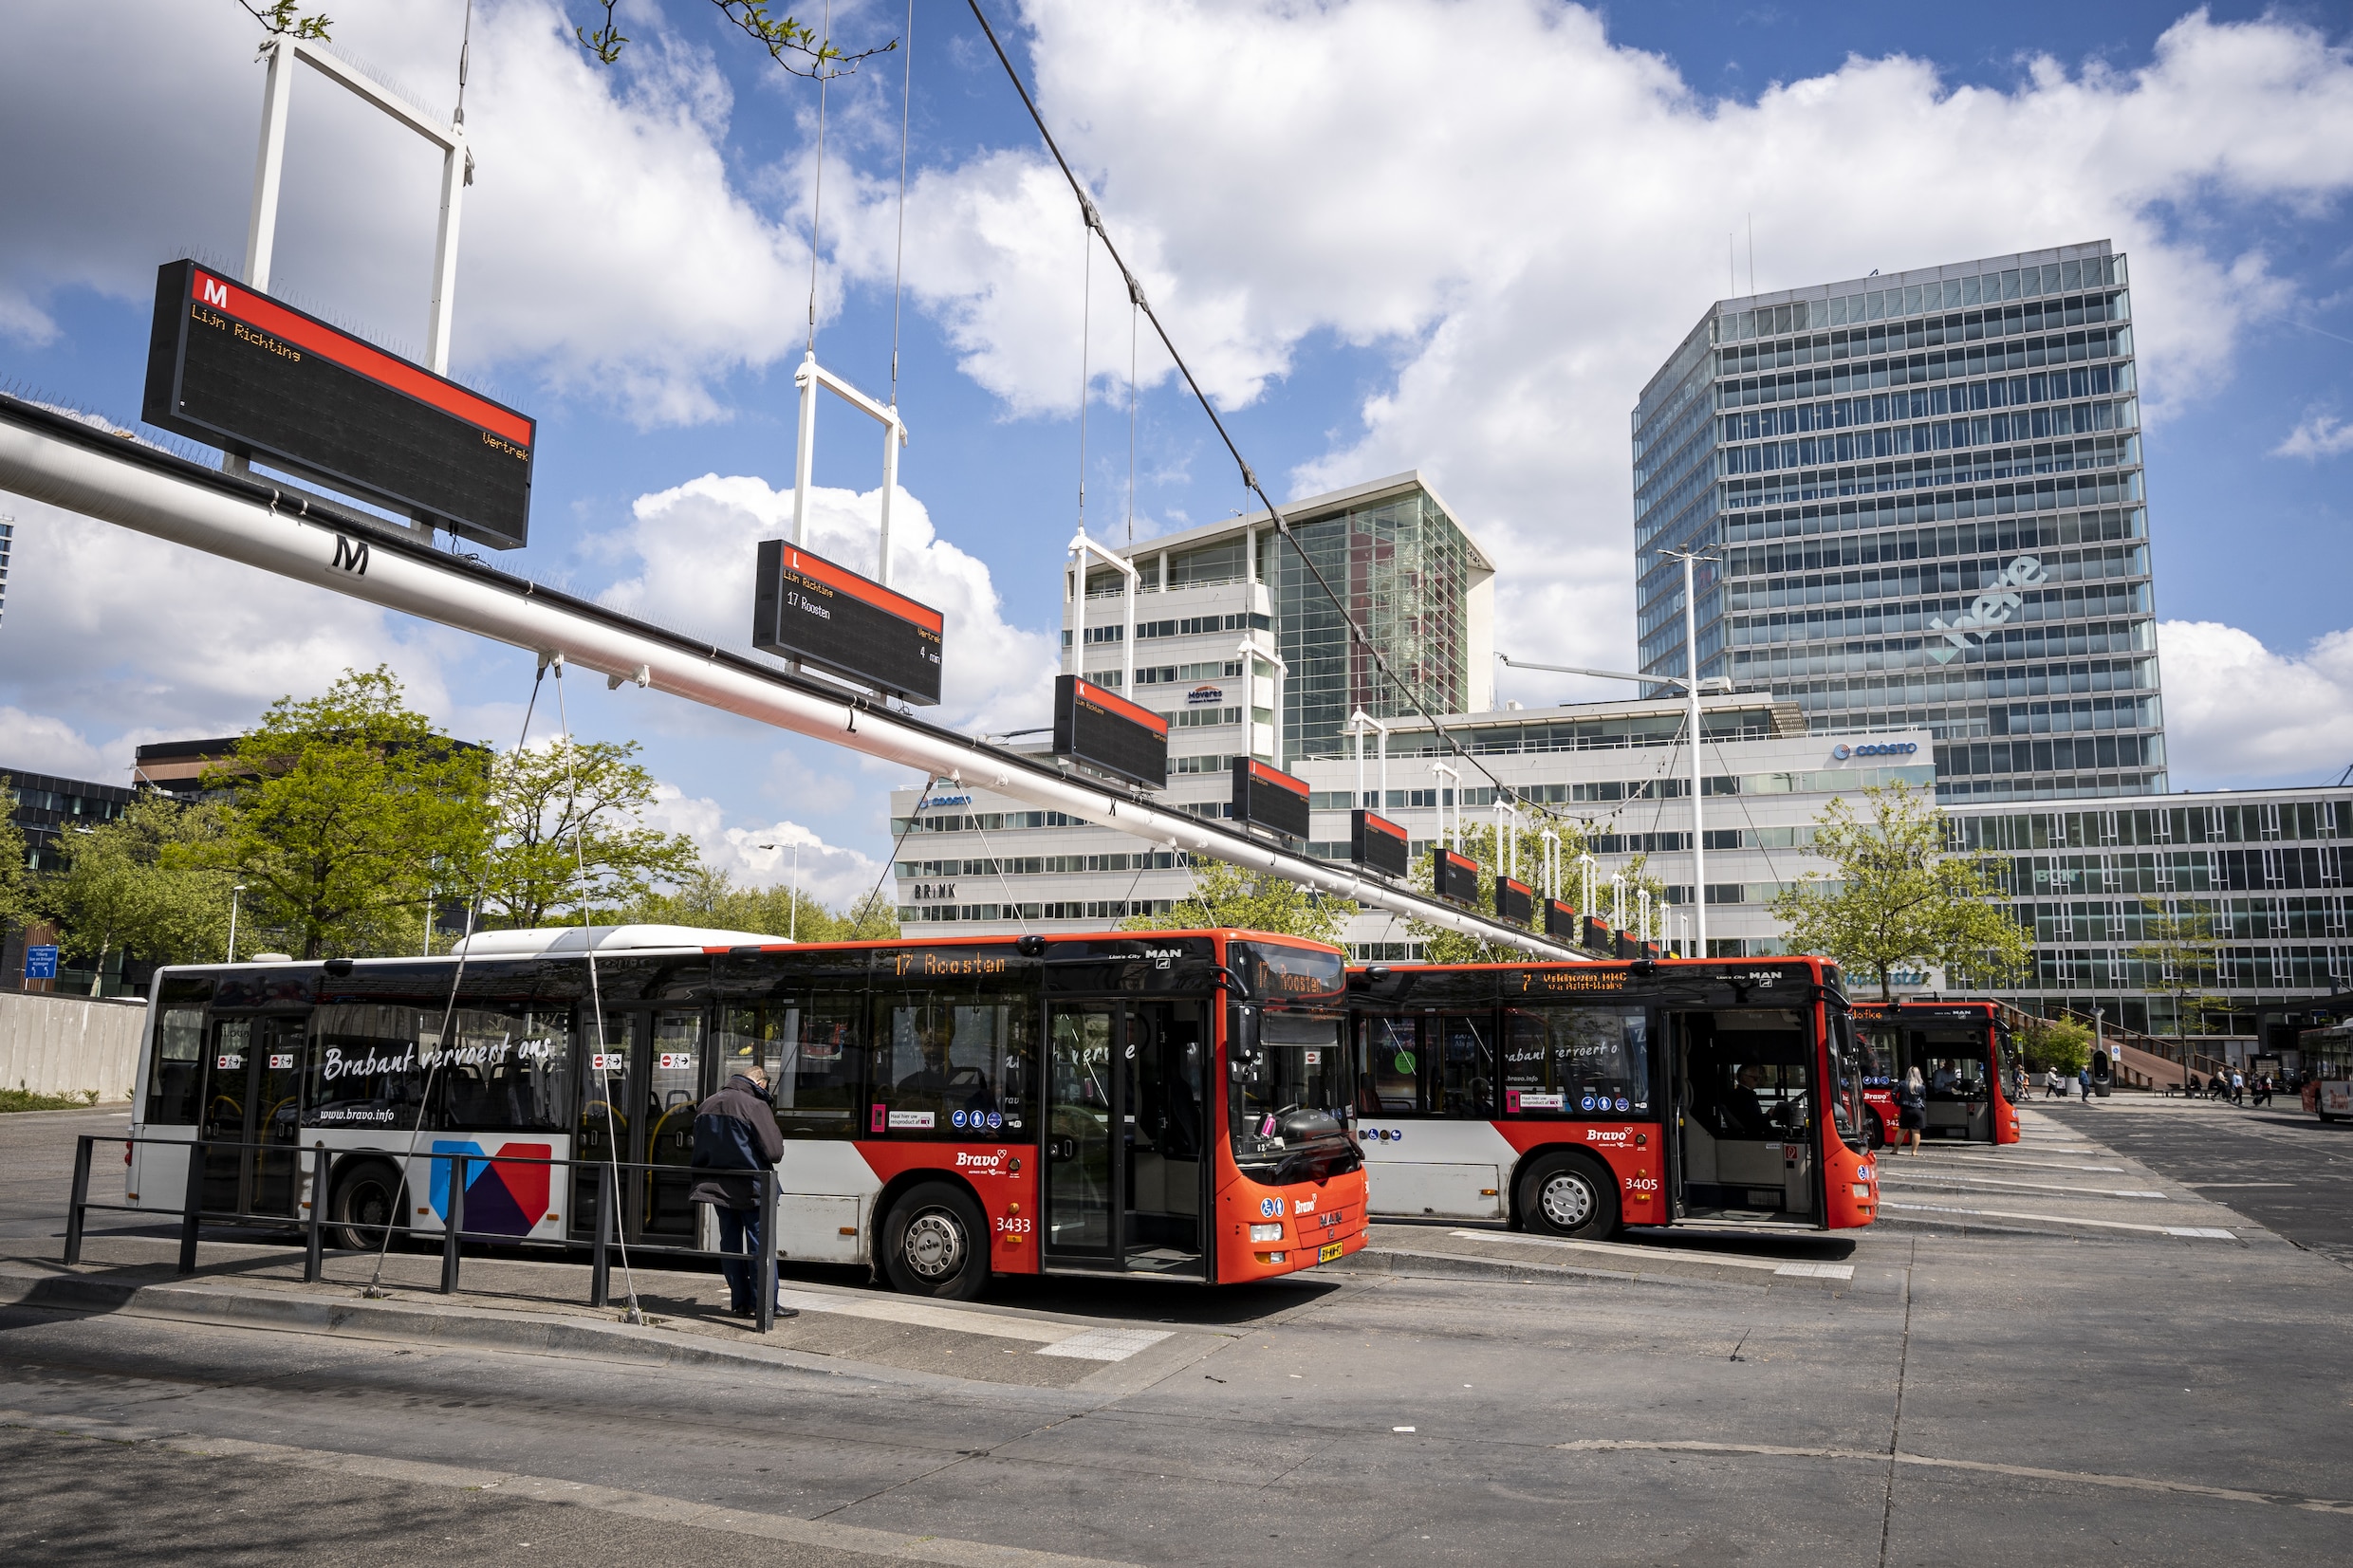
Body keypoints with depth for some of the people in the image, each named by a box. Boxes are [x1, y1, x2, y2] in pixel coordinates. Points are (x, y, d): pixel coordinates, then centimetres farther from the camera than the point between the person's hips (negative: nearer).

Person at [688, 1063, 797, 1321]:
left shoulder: (706, 1106, 8)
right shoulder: (755, 1106, -15)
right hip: (749, 1190, -6)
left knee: (730, 1244, 13)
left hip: (718, 1188, 6)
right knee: (760, 1244, 1)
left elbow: (699, 1149, 15)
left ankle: (739, 1303, 17)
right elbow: (774, 1152, -17)